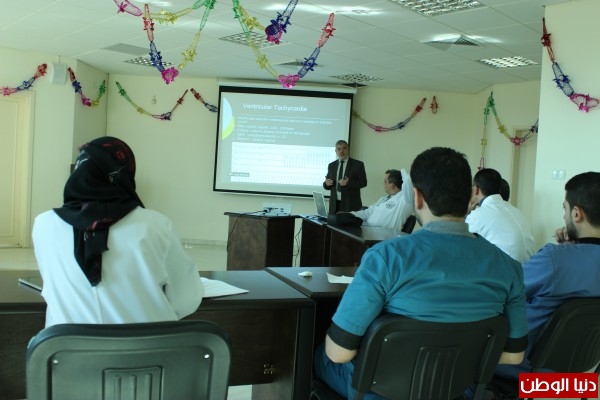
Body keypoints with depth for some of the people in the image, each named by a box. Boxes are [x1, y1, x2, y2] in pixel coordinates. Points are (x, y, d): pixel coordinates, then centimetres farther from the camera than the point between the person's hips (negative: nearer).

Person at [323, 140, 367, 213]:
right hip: (335, 204, 3)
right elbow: (327, 185, 17)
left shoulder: (358, 164, 2)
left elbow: (363, 182, -4)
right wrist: (326, 183, -7)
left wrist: (349, 182, -19)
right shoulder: (331, 165, 14)